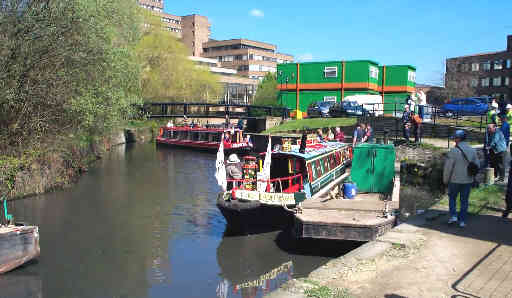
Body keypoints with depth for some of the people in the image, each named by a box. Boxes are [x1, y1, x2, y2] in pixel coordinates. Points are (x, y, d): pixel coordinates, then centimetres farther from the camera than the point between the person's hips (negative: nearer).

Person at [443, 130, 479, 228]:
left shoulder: (453, 151, -15)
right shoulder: (472, 150, 1)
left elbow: (448, 167, -14)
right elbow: (477, 165, 6)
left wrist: (445, 180, -2)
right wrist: (472, 176, 18)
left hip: (455, 180, -4)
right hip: (468, 180, 4)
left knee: (452, 197, 17)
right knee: (464, 200, 11)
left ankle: (453, 216, 7)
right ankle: (462, 221, 15)